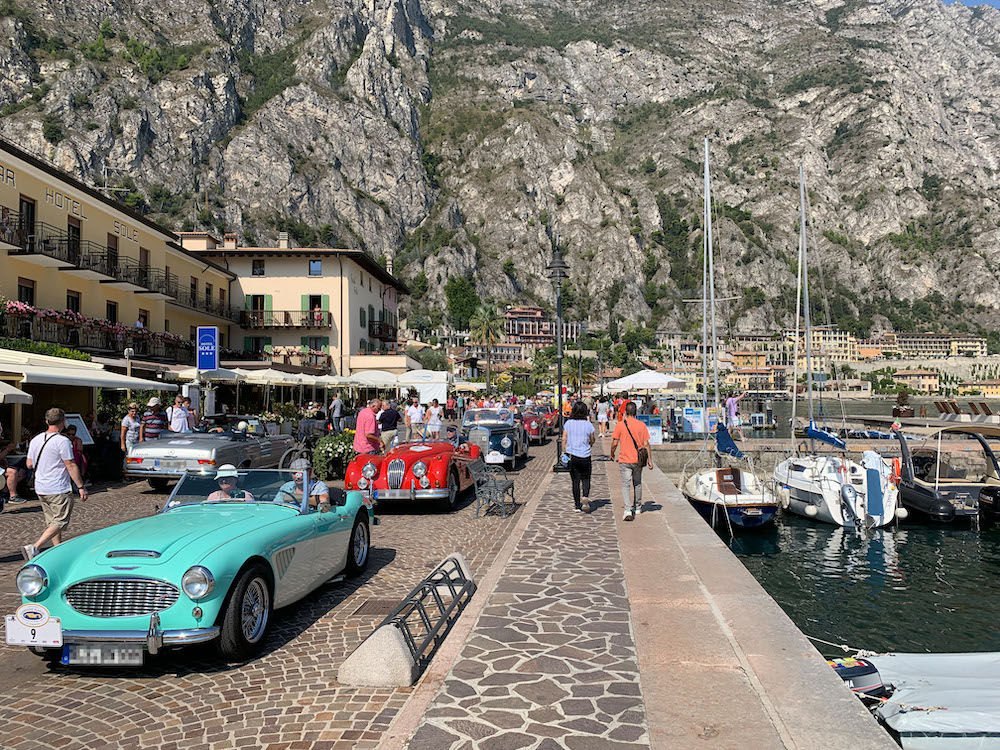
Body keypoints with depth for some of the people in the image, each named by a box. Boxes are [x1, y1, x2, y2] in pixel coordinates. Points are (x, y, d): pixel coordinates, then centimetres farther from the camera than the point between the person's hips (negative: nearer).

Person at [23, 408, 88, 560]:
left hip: (40, 489, 8)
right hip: (59, 490, -8)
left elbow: (29, 464, 13)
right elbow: (71, 466, -15)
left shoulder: (35, 440, 7)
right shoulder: (62, 441, -15)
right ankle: (34, 548, -15)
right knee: (60, 522, -3)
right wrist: (81, 487, -11)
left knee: (52, 521, 16)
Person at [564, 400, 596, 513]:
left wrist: (564, 452, 9)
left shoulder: (568, 423, -2)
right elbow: (592, 441, 5)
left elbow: (564, 439, 1)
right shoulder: (588, 425, -6)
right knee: (585, 479, 11)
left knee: (575, 480, 10)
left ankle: (578, 505, 12)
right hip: (585, 457, -1)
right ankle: (585, 497, -16)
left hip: (572, 456, 1)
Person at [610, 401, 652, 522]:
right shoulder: (641, 425, -3)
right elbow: (646, 444, -2)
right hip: (638, 460, 3)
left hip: (625, 460, -3)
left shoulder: (620, 425, -8)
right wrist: (650, 460, 4)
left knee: (625, 485, -2)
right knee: (637, 483, 21)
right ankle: (637, 506, 35)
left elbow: (614, 443, -6)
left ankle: (628, 510, -18)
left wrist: (612, 454, 12)